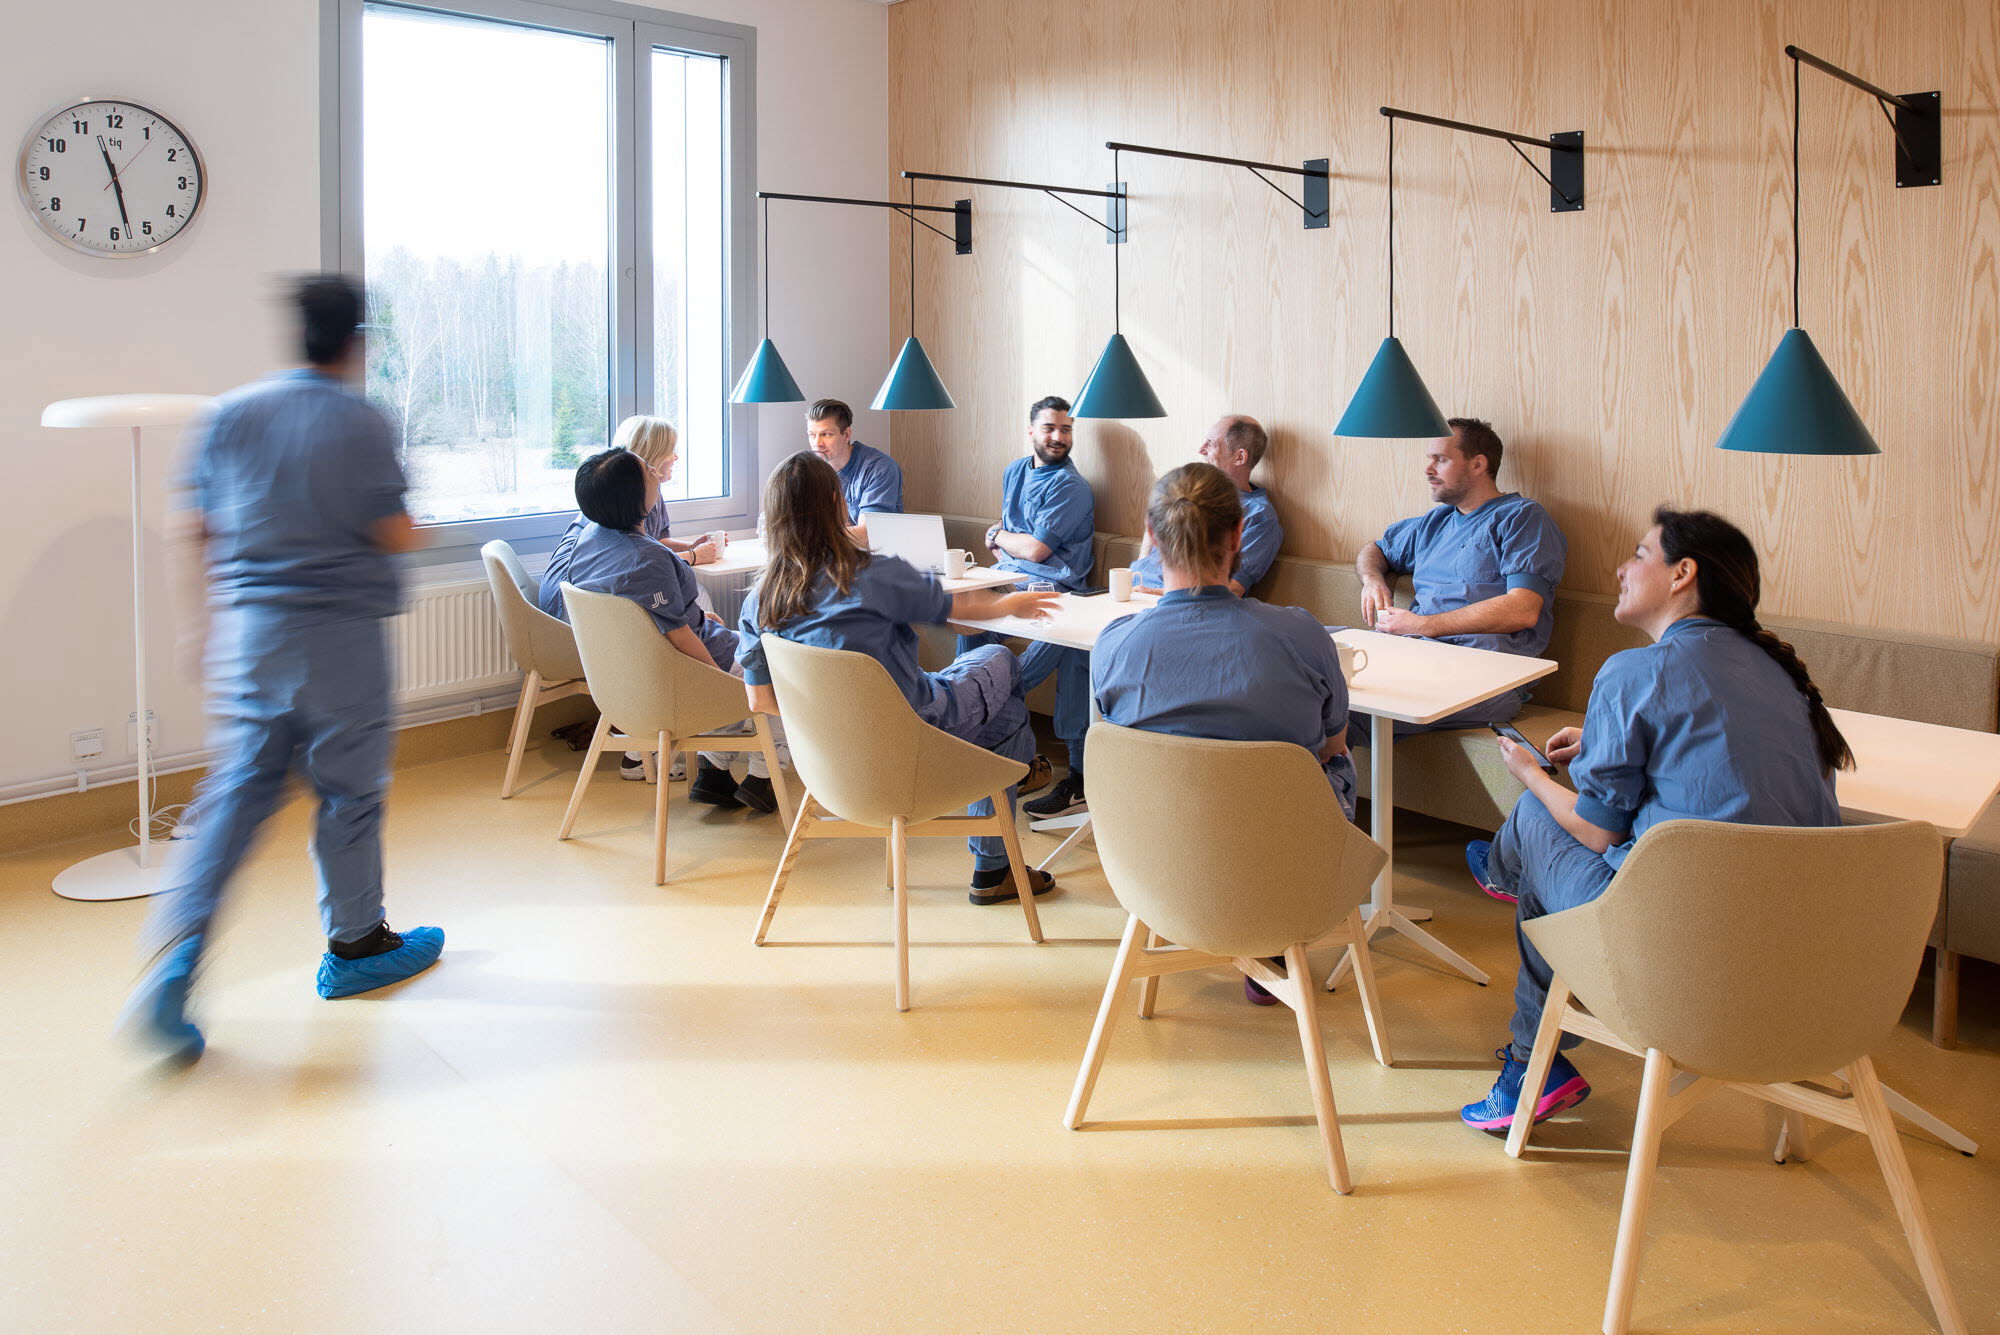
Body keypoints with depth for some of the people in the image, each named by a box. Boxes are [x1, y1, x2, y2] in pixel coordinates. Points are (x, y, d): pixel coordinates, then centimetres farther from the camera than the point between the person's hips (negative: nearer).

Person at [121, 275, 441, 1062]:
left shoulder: (228, 413, 5)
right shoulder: (362, 422, -8)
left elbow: (202, 529, 8)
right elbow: (394, 535, -9)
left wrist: (214, 616, 20)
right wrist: (422, 532, 14)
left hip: (247, 629, 4)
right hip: (339, 634, -4)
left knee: (236, 789, 8)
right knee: (349, 792, 8)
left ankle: (176, 953, -4)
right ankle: (354, 947, 22)